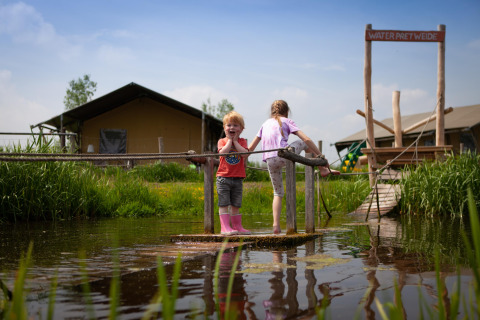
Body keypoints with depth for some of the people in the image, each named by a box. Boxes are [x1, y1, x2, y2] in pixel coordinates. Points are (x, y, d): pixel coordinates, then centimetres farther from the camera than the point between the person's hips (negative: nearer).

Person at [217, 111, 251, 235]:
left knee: (236, 205, 10)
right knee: (223, 203, -6)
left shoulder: (242, 142, 7)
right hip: (223, 177, -2)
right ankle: (225, 227, -8)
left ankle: (237, 226, 19)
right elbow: (223, 152, -19)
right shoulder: (222, 141, 3)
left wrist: (235, 141, -8)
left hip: (238, 178, 2)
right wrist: (229, 140, -9)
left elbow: (245, 154, -13)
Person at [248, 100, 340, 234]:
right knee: (303, 143, 24)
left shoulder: (265, 124, 25)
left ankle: (276, 225, 3)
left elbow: (250, 148, 25)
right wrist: (320, 156, 6)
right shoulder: (287, 121, 13)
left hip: (270, 161, 4)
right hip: (284, 155, -4)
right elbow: (306, 139, 3)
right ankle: (323, 169, 23)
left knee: (278, 193, 17)